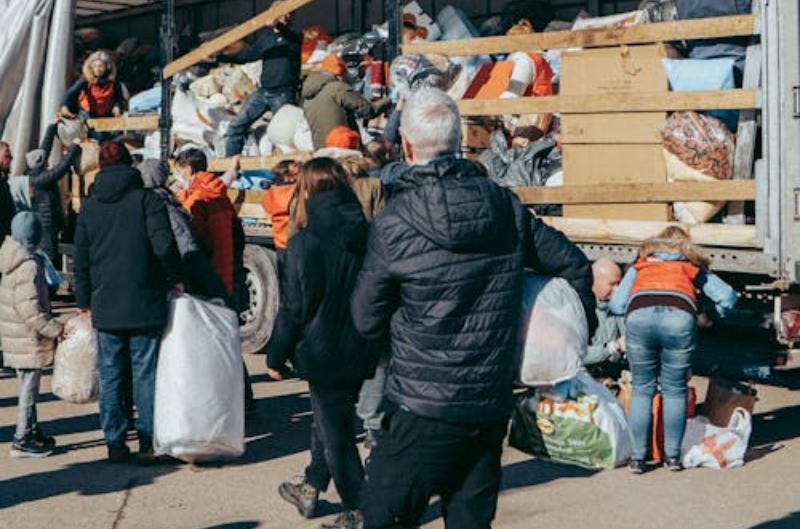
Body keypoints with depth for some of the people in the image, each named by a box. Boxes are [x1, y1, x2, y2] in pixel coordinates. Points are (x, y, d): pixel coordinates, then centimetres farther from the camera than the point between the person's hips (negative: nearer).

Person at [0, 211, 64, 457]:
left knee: (28, 386, 19)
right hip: (29, 341, -9)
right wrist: (57, 329, -19)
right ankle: (22, 440, 6)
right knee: (29, 388, 0)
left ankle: (32, 432, 30)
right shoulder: (29, 267, -21)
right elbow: (31, 311, -25)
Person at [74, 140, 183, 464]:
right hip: (145, 304, -3)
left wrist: (83, 301, 18)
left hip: (105, 307, 3)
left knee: (110, 376, 9)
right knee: (146, 374, 3)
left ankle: (115, 443, 12)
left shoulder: (89, 206, 7)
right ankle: (148, 444, 4)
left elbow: (80, 259, 10)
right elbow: (164, 246, -16)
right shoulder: (146, 199, -5)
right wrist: (175, 279, -1)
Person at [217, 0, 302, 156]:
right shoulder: (267, 36, 16)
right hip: (263, 92, 7)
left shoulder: (294, 35, -4)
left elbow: (293, 38, -28)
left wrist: (279, 24, -51)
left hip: (283, 95, -7)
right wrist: (220, 57, 15)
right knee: (237, 126, 2)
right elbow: (249, 54, 22)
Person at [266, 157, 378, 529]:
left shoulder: (306, 243, -19)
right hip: (359, 352, 7)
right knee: (327, 421, 23)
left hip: (323, 353, -6)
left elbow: (294, 307, -15)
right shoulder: (366, 237, -1)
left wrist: (276, 356, -3)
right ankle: (311, 489, 40)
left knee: (336, 433, 5)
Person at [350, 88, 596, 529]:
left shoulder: (393, 221, -12)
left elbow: (367, 320, -4)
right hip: (493, 406, 5)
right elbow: (574, 265, 11)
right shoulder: (506, 206, 1)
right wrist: (582, 328, 27)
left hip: (423, 408, -5)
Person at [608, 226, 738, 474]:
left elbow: (616, 304, 24)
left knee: (642, 389, 11)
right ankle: (673, 455, 12)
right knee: (674, 390, 13)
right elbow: (728, 296, 22)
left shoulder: (641, 263, 33)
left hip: (639, 317, 1)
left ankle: (638, 457, 8)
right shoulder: (694, 266, 32)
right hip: (680, 317, 0)